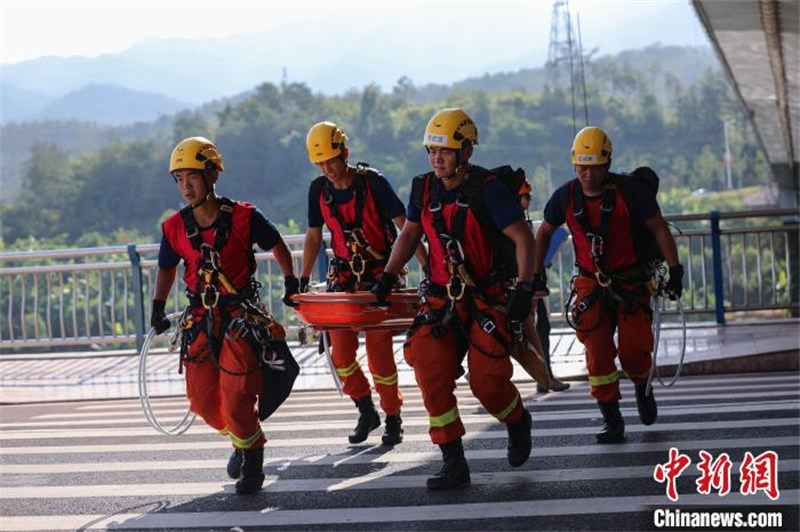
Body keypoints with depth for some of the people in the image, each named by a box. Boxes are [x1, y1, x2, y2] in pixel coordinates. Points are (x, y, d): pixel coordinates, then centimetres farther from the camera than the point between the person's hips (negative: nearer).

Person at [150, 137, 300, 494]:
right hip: (200, 318, 4)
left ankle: (253, 456, 11)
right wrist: (158, 309, 8)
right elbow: (167, 269, 16)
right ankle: (239, 438, 33)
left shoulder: (243, 217, -10)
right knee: (202, 401, 3)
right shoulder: (175, 227, -1)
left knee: (236, 398, -13)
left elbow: (277, 246, 7)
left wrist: (291, 284, 10)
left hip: (241, 314, -4)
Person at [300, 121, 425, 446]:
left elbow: (404, 225, -11)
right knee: (341, 350, -3)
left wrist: (425, 266, -17)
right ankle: (366, 411, 16)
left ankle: (393, 417, 8)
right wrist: (303, 280, 5)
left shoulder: (373, 182, -12)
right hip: (344, 274, 4)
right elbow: (314, 236, 11)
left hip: (380, 273, -4)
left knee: (379, 348, -8)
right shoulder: (318, 190, 2)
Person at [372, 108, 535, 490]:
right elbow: (410, 234, 19)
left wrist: (524, 288, -22)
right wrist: (387, 278, 10)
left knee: (486, 381, -10)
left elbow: (523, 238, -13)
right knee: (429, 369, -14)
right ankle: (453, 463, -8)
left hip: (488, 297, -4)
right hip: (441, 297, 5)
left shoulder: (488, 189, -13)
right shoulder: (424, 188, 4)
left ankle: (518, 423, 27)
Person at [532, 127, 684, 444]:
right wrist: (536, 275, 9)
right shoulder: (565, 197, -5)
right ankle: (612, 421, -1)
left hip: (632, 283, -2)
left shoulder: (630, 191, -13)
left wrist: (674, 271, -8)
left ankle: (642, 387, 22)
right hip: (591, 284, 2)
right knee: (598, 353, -10)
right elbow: (544, 233, 12)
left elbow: (659, 229, -5)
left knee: (633, 349, -11)